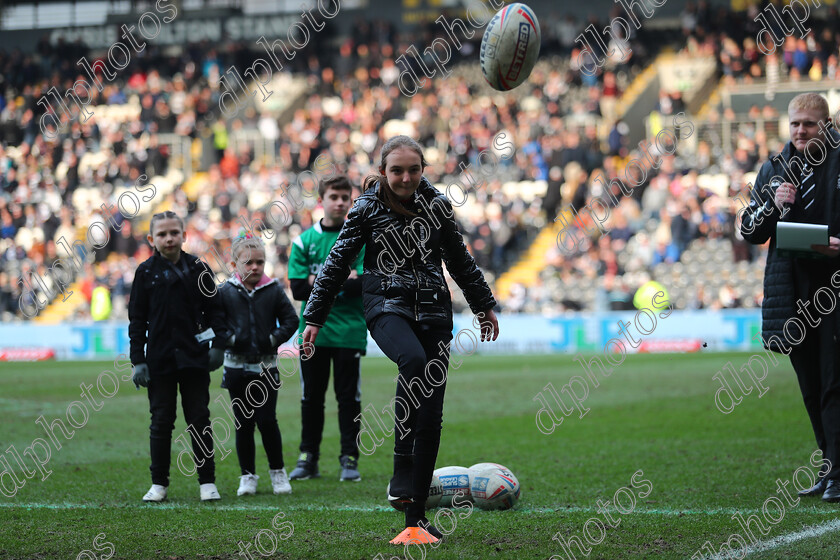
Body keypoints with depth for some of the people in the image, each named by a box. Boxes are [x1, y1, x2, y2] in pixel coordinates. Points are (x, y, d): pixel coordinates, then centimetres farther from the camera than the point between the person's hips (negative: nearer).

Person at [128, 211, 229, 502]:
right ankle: (159, 483, 13)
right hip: (159, 358, 0)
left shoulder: (198, 268, 3)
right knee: (161, 421, 4)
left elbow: (214, 308, 8)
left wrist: (218, 344, -2)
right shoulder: (146, 272, 2)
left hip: (194, 357, 0)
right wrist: (138, 361, -3)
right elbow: (137, 319, 3)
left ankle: (207, 481, 10)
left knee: (199, 419, 3)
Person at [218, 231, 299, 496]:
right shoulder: (225, 292, 0)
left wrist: (276, 338, -9)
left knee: (267, 421, -3)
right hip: (237, 367, 1)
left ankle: (278, 471, 14)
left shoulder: (274, 290, 1)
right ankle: (247, 476, 14)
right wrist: (228, 339, -14)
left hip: (266, 367, 0)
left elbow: (291, 320, 5)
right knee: (243, 424, 5)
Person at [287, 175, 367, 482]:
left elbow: (367, 285, -10)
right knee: (311, 397, 5)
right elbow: (298, 289, -3)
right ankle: (308, 458, 13)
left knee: (349, 397, 1)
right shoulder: (305, 241, 6)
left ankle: (350, 459, 7)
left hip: (350, 333, -1)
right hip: (313, 333, 2)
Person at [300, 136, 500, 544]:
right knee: (413, 360, -37)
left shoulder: (437, 204, 6)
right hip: (387, 305, -3)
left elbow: (460, 261, 20)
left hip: (433, 309, 3)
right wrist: (314, 317, 4)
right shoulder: (367, 209, -1)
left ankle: (416, 517, 3)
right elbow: (337, 263, 5)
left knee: (431, 417, -3)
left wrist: (484, 305, 28)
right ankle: (401, 475, -32)